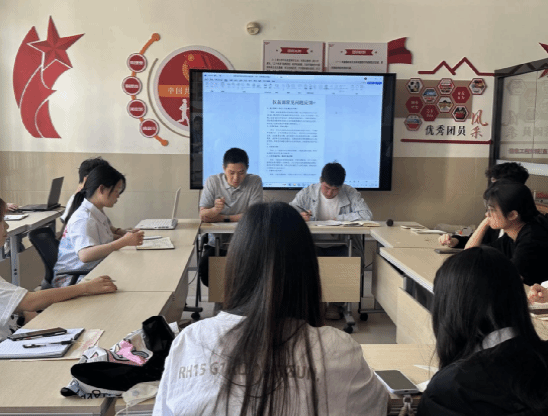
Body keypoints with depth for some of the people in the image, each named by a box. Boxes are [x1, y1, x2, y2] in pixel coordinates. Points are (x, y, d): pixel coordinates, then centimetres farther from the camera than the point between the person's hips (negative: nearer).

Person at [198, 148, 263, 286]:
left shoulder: (255, 182, -4)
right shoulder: (213, 181, 0)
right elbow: (203, 216, -5)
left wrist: (223, 218, -9)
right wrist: (215, 209, -28)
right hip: (217, 243, 1)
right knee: (204, 270, -23)